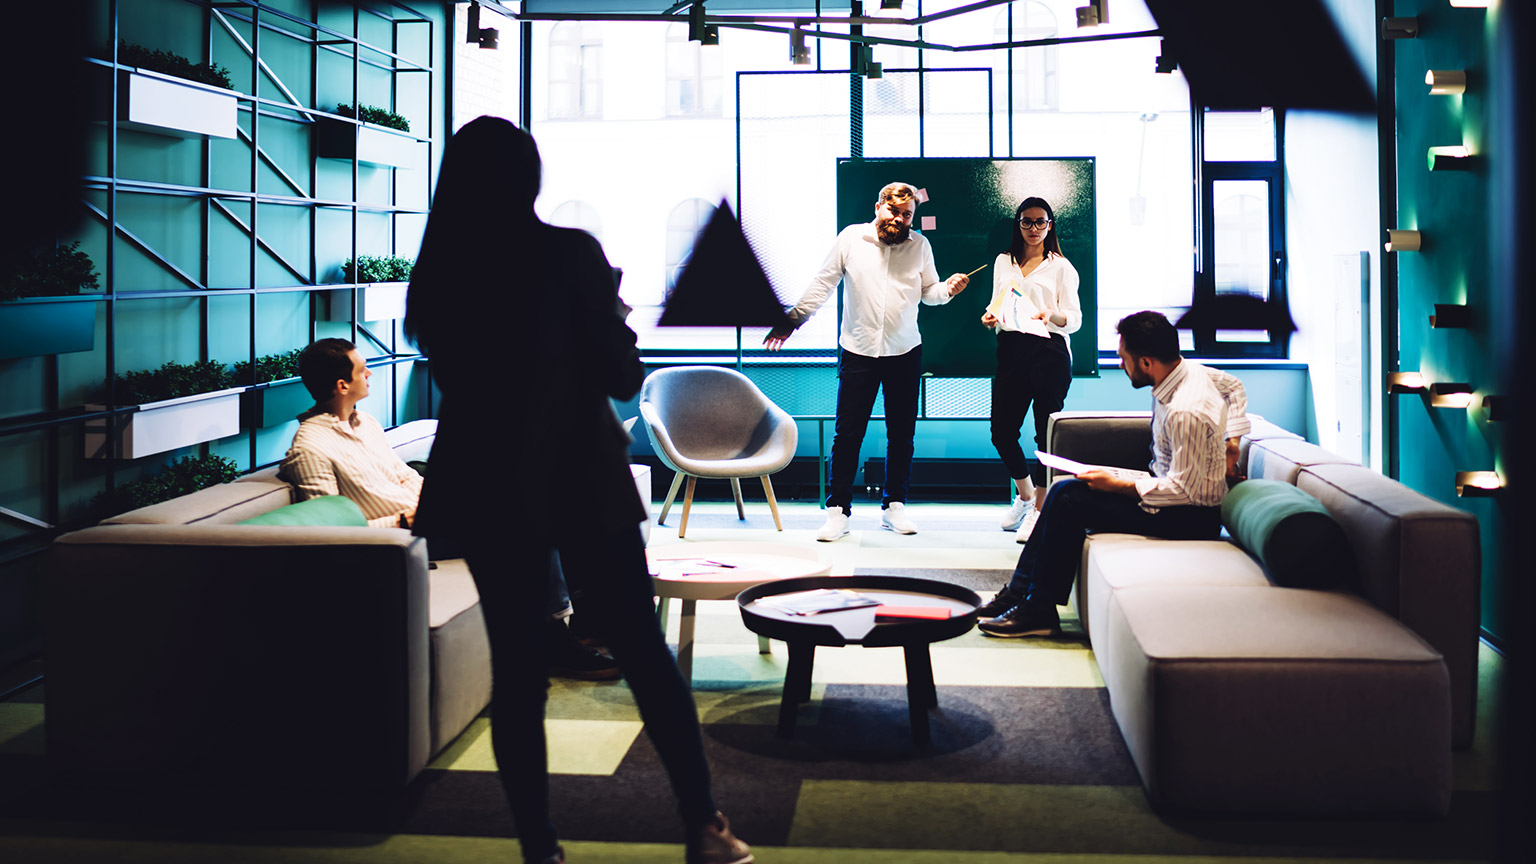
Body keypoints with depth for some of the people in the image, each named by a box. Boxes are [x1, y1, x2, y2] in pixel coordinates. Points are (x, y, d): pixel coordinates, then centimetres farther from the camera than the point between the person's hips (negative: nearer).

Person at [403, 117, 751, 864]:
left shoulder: (435, 274, 1)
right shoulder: (570, 252, -10)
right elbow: (620, 376, -7)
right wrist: (616, 322, 11)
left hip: (484, 487, 3)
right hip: (580, 480, -3)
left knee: (516, 670, 9)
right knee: (643, 651, 7)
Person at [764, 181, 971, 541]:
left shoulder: (920, 246, 5)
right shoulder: (851, 238, 0)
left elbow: (928, 292, 12)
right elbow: (823, 283, 3)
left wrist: (948, 288, -9)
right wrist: (792, 320, -1)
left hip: (905, 353, 2)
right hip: (858, 351, -2)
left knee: (902, 434, 8)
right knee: (847, 433, -4)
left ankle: (894, 506, 19)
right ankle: (838, 510, 3)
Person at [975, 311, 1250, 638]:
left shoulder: (1186, 413, -30)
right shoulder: (1190, 369, -1)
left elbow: (1183, 489, -27)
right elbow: (1235, 388, 19)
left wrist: (1117, 485, -20)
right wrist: (1231, 440, 12)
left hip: (1189, 518, -10)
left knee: (1069, 499, -16)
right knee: (1064, 490, 4)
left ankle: (1039, 610, -7)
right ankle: (1019, 592, 6)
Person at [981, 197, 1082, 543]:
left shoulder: (1061, 267, 5)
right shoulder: (1003, 262, 16)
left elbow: (1074, 318, -1)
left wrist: (1053, 315, -22)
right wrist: (991, 316, -1)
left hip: (1049, 352, -4)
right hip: (1011, 351, 4)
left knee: (1047, 433, -3)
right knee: (1001, 430, 2)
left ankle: (1039, 508, 10)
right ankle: (1025, 495, 26)